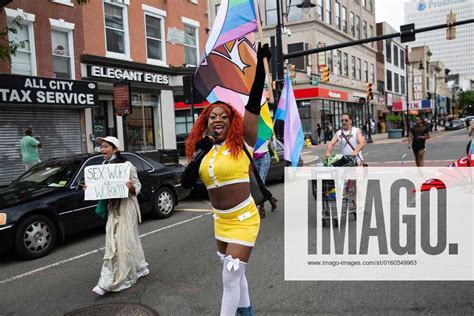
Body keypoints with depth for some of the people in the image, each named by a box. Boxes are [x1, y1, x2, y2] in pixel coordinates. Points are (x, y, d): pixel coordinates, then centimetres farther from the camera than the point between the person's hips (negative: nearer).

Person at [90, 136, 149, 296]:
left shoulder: (127, 165, -10)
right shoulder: (104, 167, 10)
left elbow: (137, 186, -7)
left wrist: (131, 187, -29)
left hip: (126, 206, -7)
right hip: (112, 207, 8)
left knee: (124, 242, -4)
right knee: (113, 243, 10)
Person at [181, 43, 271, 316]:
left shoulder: (241, 142, -11)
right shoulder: (203, 150, 4)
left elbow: (253, 104, -20)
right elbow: (187, 184, -1)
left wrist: (260, 66, -25)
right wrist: (199, 154, -12)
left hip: (243, 219, -6)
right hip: (221, 221, 7)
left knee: (231, 278, -4)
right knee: (234, 274, 24)